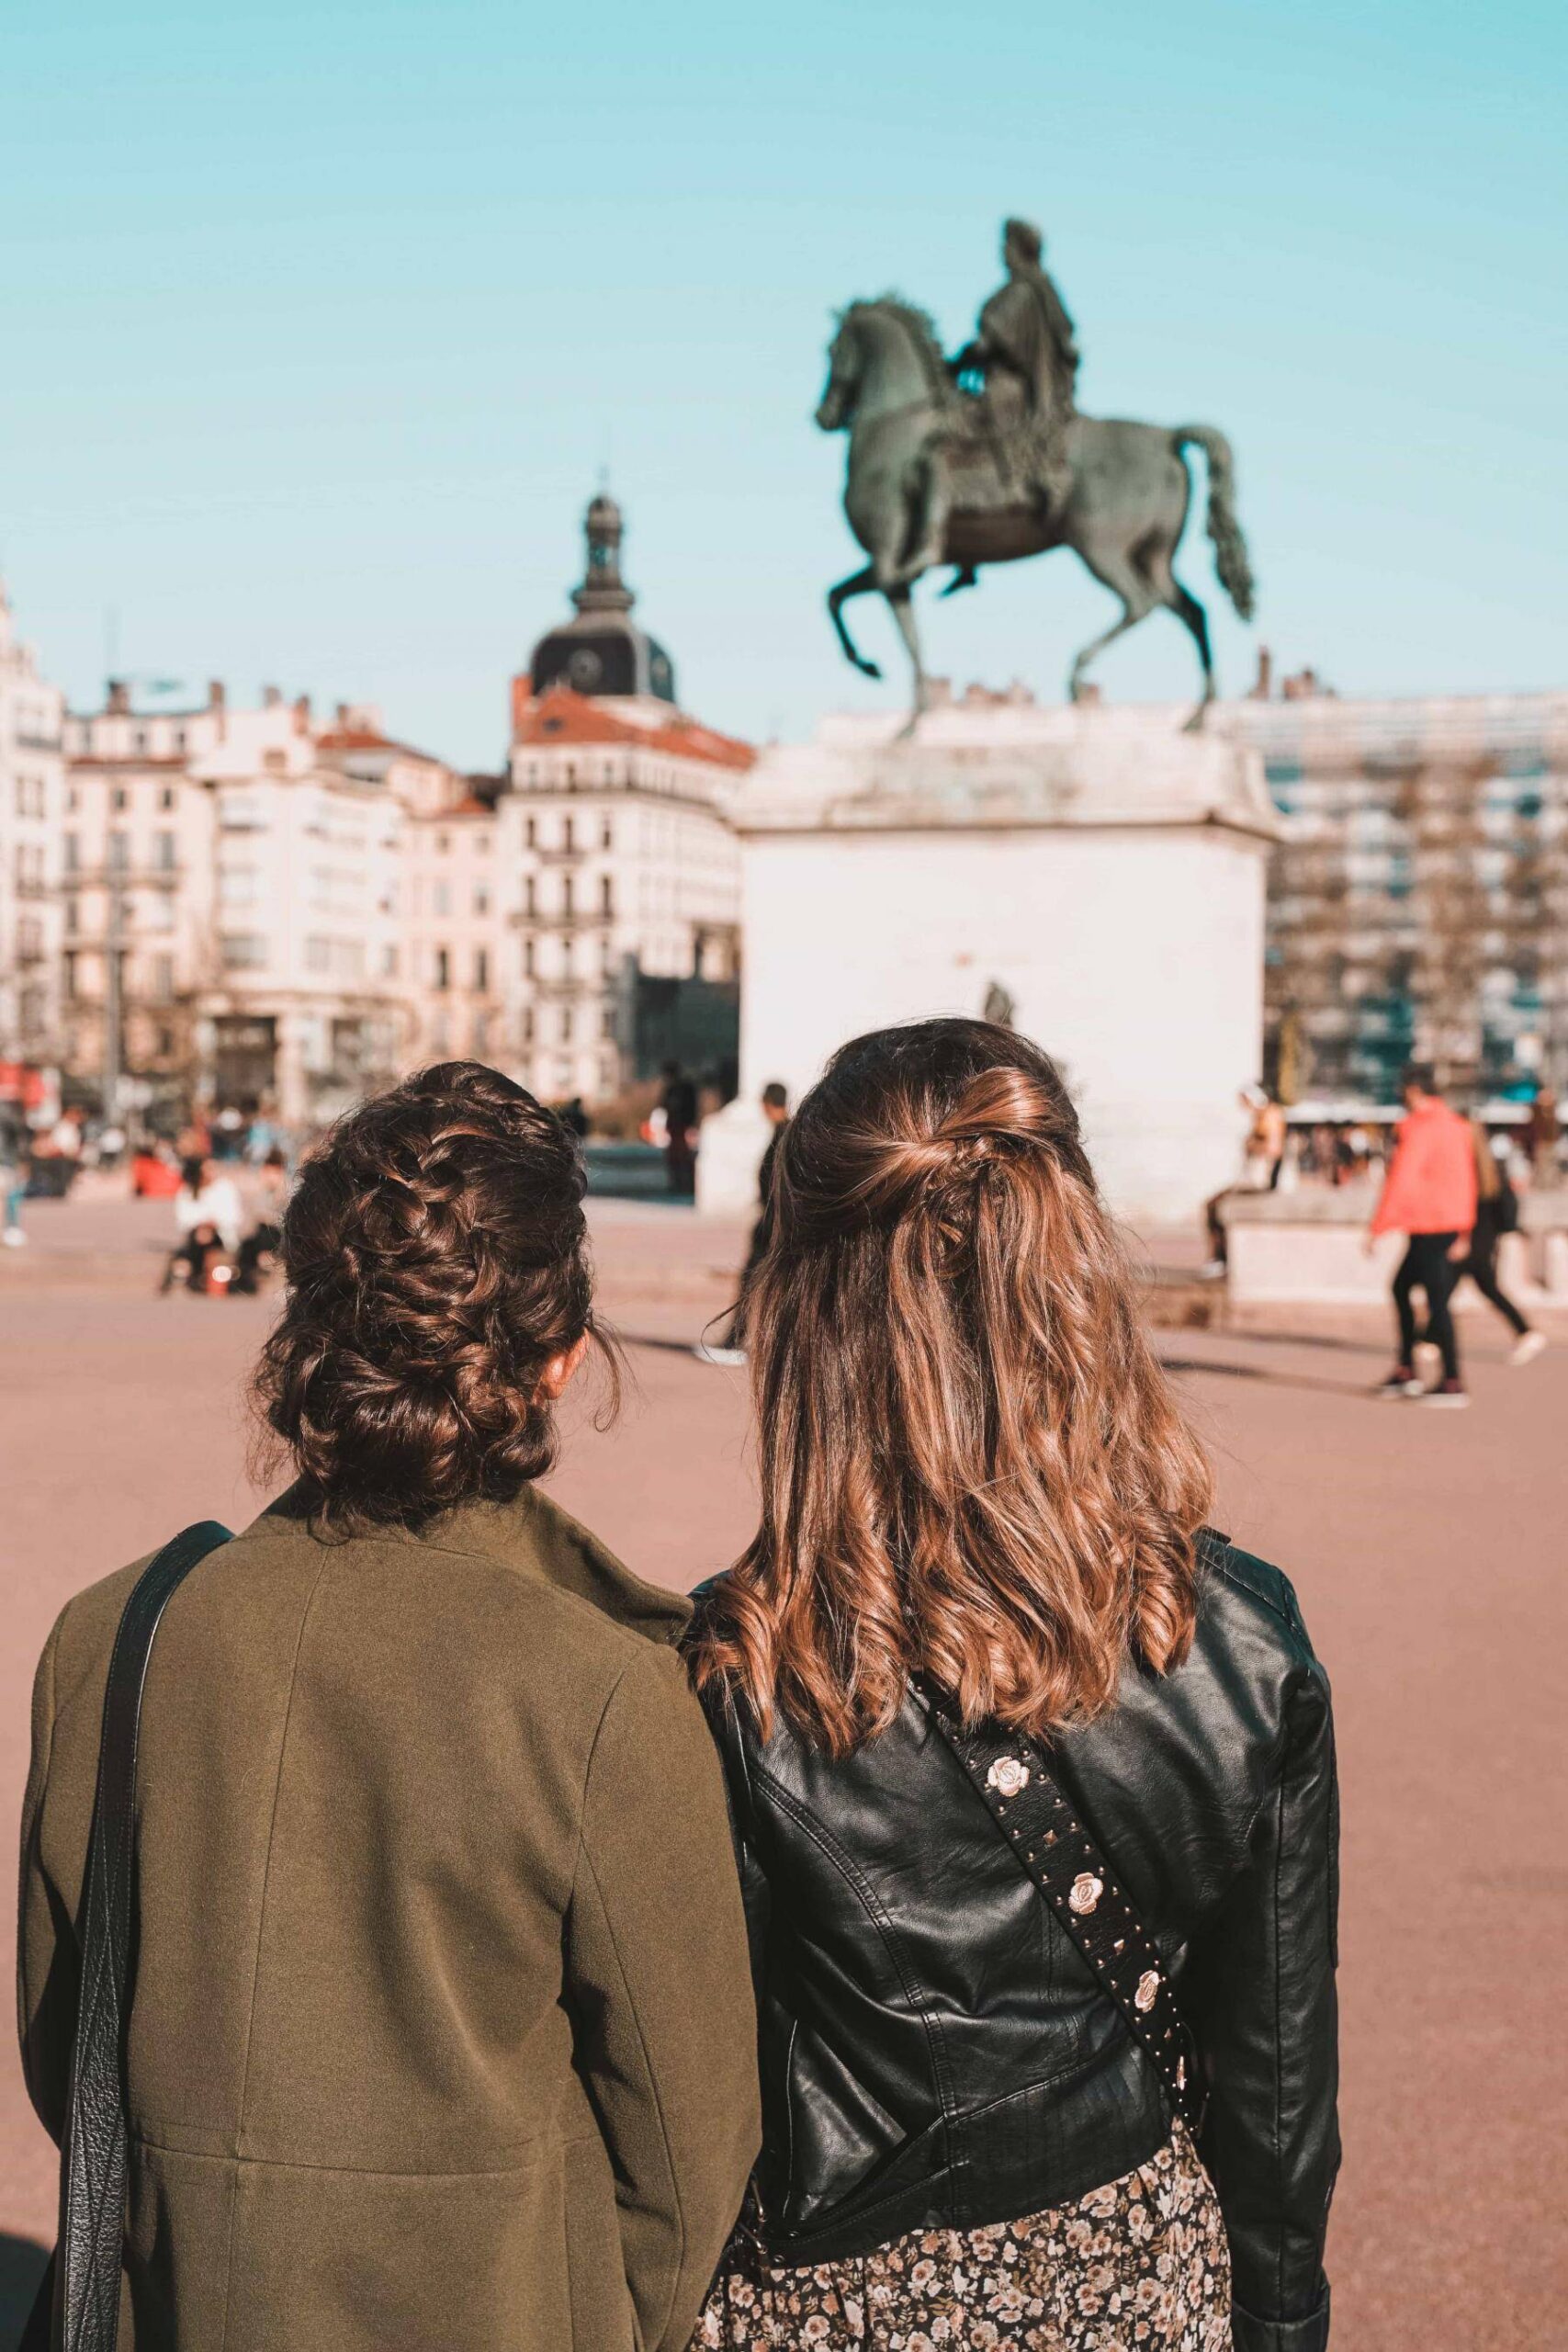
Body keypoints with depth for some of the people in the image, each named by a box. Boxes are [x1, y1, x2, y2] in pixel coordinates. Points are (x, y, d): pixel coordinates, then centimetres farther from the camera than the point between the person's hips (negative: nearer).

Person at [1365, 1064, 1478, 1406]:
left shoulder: (1420, 1127, -14)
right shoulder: (1455, 1125, 14)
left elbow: (1400, 1180, -18)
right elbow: (1467, 1180, 18)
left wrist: (1376, 1228, -15)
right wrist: (1464, 1232, 23)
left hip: (1429, 1229, -9)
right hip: (1451, 1224, 9)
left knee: (1436, 1301, -6)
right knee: (1401, 1288, 17)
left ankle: (1453, 1383, -4)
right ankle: (1406, 1371, 19)